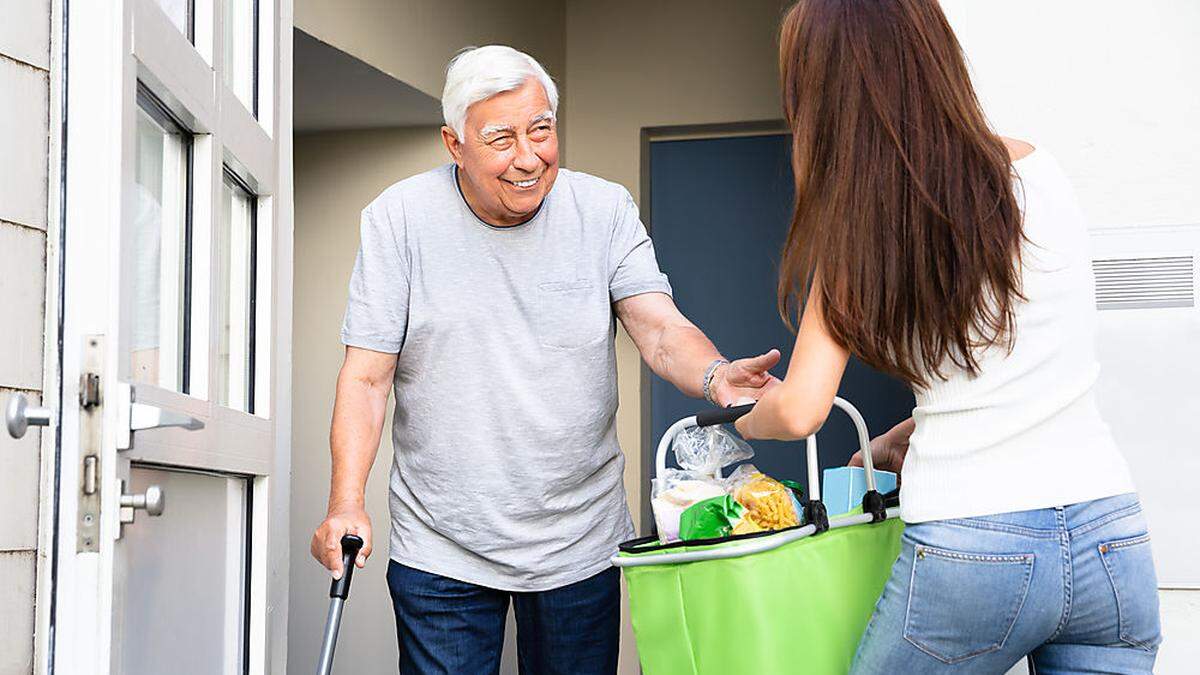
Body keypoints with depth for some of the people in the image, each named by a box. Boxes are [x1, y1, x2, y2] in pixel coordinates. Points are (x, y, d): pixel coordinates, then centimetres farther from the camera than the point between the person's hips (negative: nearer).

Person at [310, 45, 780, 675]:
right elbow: (367, 376, -6)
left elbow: (660, 328, -11)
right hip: (440, 547, -1)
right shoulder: (398, 218, -6)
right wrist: (346, 503, -19)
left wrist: (715, 375, -34)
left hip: (580, 544, 2)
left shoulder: (605, 209, -2)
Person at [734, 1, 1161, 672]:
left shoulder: (851, 235, -5)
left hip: (968, 543, -3)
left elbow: (798, 410, -7)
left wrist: (739, 419, 15)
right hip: (1113, 541, 3)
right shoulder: (1036, 169, 5)